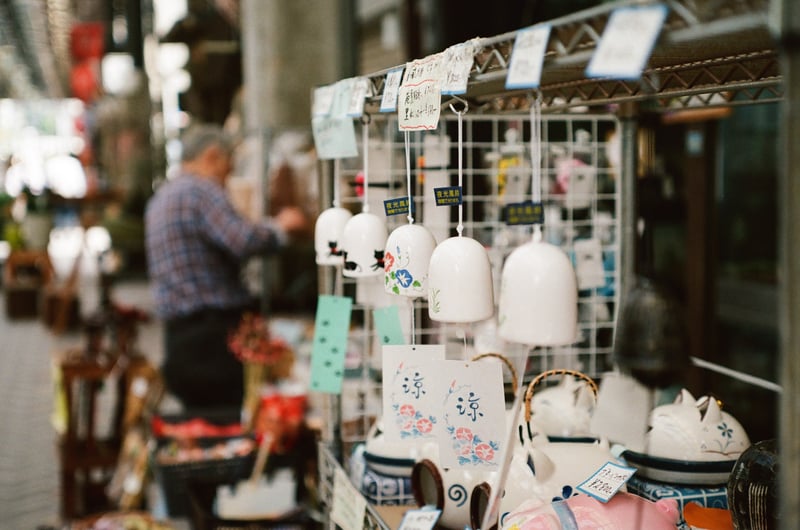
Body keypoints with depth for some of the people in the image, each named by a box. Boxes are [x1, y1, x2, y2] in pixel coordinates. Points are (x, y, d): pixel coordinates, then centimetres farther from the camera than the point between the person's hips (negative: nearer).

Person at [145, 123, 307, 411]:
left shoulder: (159, 198, 22)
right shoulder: (201, 190, -9)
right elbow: (242, 240, -23)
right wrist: (280, 227, -5)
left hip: (177, 336, 10)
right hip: (216, 332, -10)